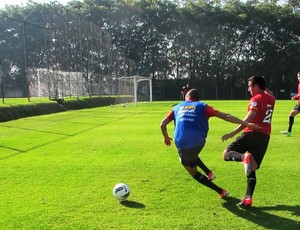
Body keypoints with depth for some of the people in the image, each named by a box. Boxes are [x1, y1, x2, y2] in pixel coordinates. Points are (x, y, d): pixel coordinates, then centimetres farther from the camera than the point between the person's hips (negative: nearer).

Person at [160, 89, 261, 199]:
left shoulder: (177, 107, 17)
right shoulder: (202, 106, 11)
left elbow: (163, 124, 14)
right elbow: (225, 116, 1)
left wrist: (166, 137, 33)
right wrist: (246, 123, -1)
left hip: (181, 144, -1)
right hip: (198, 142, 1)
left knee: (193, 172, 17)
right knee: (192, 156, 38)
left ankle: (221, 191, 14)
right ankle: (209, 173, 26)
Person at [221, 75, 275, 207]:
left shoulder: (256, 99, -5)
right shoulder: (270, 98, 16)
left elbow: (248, 120, -17)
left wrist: (232, 134, -19)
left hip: (252, 133, -7)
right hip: (265, 137, 7)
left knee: (227, 154, -2)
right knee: (251, 169, 12)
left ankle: (244, 157, -32)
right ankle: (248, 198, 1)